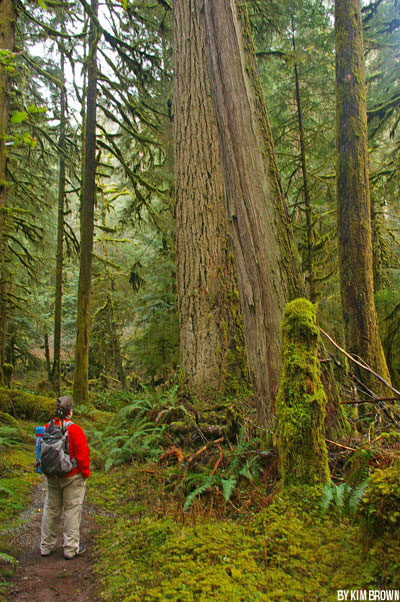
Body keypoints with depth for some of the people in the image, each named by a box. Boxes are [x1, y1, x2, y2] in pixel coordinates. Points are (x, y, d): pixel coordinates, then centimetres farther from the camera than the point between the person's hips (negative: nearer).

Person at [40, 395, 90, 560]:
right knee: (72, 510, 5)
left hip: (52, 478, 5)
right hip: (73, 478, -5)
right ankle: (71, 548, 12)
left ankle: (46, 546, 28)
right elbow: (82, 455, -16)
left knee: (51, 509, 17)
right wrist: (86, 473, -1)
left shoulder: (46, 429, -3)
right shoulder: (74, 430, -19)